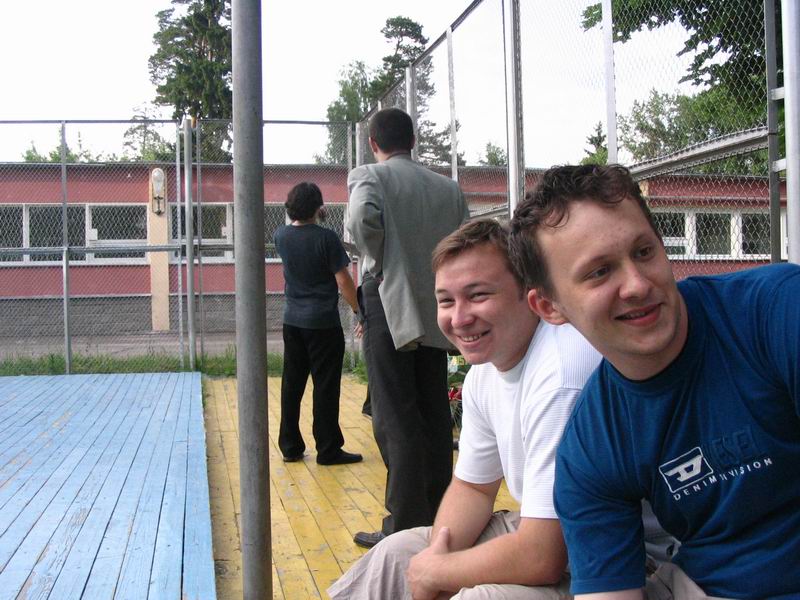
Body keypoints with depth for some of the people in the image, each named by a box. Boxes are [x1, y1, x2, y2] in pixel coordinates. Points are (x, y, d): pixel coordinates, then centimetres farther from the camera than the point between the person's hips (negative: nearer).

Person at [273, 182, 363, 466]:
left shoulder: (281, 236, 2)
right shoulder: (326, 238, -14)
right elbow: (344, 282, -13)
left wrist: (302, 218, 23)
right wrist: (360, 312, -4)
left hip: (292, 321, 6)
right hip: (323, 323, -6)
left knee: (292, 384, 11)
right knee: (325, 387, 1)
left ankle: (290, 447, 18)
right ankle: (328, 450, 7)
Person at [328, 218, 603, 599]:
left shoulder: (560, 377, -30)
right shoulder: (484, 372, 1)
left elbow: (542, 559, -30)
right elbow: (473, 487, 13)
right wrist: (439, 556, -7)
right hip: (543, 535, 8)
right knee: (398, 553, 10)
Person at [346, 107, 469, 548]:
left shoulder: (369, 177, -4)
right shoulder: (447, 188, 9)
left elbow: (363, 218, -25)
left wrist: (376, 261, -9)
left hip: (389, 306, -5)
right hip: (436, 312, 5)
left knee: (395, 419, -1)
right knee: (434, 416, 13)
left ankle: (405, 527, 1)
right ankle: (438, 519, 22)